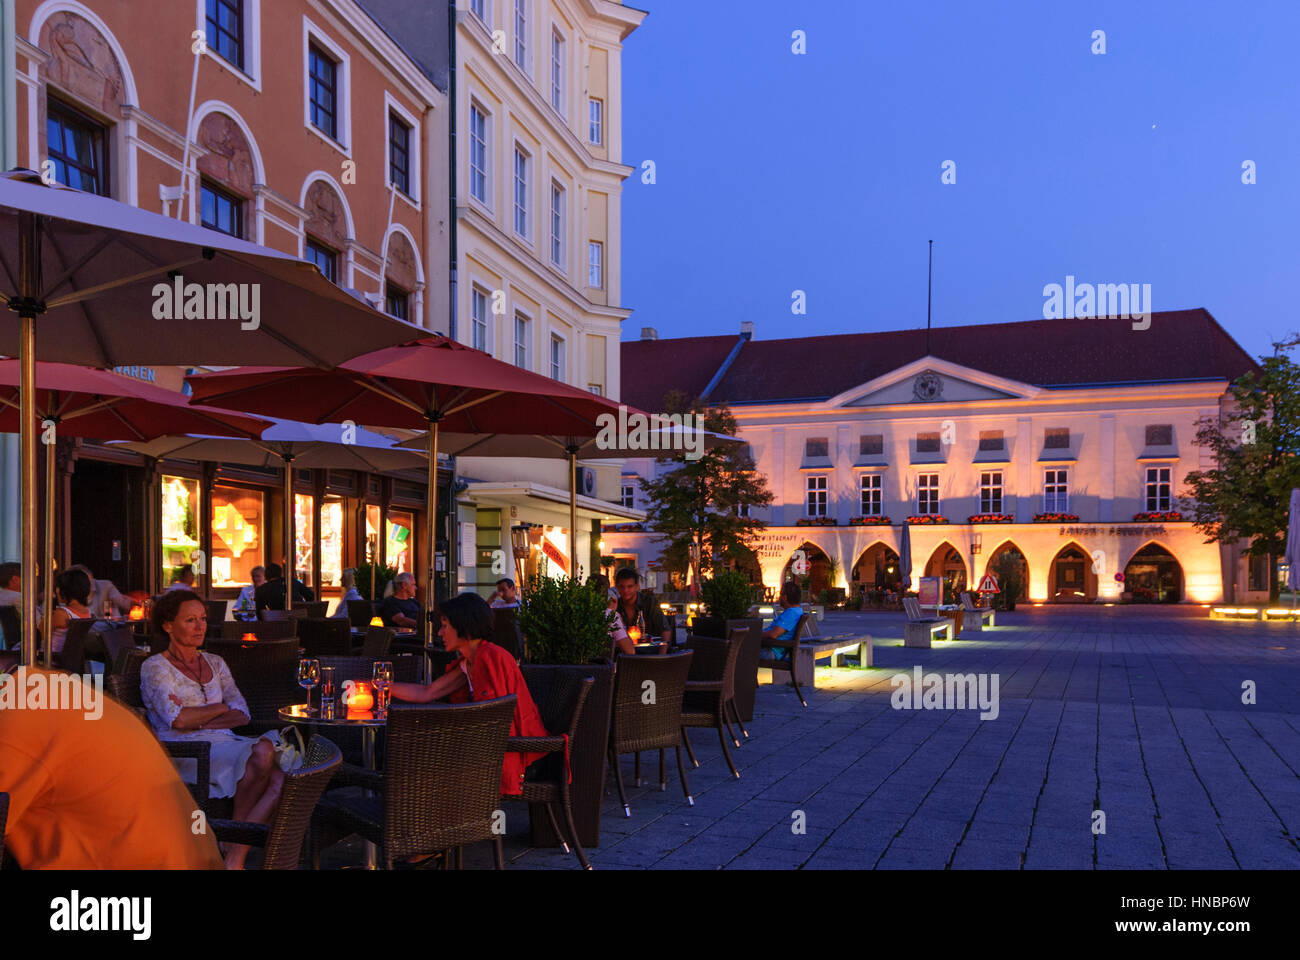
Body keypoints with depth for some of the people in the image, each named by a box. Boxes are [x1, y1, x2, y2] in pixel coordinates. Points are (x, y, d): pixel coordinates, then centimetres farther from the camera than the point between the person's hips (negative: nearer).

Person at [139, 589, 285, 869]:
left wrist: (195, 720, -6)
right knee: (263, 751, -33)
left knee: (281, 777, -27)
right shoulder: (154, 667, 6)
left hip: (226, 744, 5)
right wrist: (220, 708, 3)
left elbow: (242, 714, 9)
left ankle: (235, 857, -24)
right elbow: (177, 720, -11)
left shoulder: (215, 663, 22)